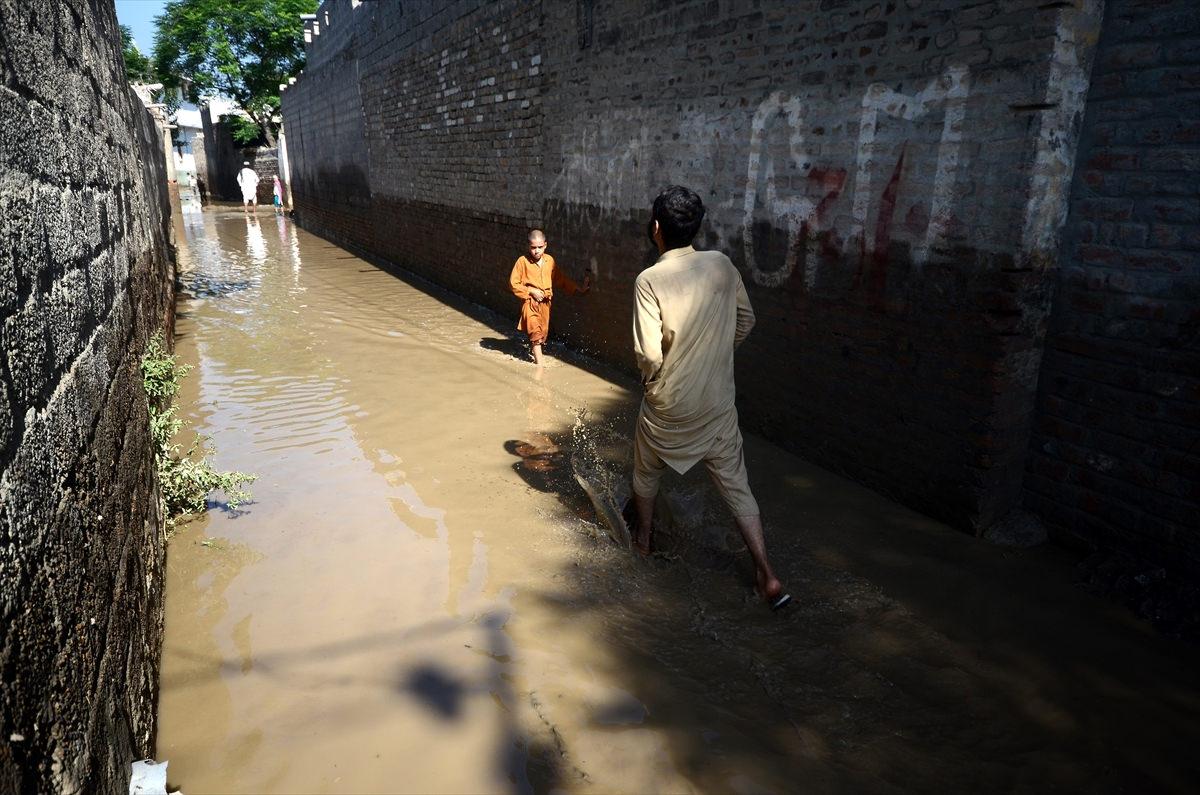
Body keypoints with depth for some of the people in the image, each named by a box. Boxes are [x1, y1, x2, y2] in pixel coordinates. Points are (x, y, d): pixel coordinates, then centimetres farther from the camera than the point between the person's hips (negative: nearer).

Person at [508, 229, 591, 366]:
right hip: (530, 301, -5)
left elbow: (561, 279, 16)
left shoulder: (550, 260, 6)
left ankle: (535, 353, 29)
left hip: (545, 302, 5)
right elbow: (514, 283, -6)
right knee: (535, 331, -14)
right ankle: (539, 362, -13)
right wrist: (531, 291, -12)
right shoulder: (523, 261, -7)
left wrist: (579, 289, 14)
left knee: (543, 331, 9)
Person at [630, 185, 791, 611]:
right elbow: (745, 321, 7)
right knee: (737, 486, 10)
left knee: (646, 472, 25)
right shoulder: (721, 264, -4)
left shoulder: (650, 280, -18)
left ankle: (643, 539, 45)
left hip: (667, 405, -3)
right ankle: (767, 576, 7)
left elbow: (649, 354, -22)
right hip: (718, 404, 3)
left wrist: (649, 377, 0)